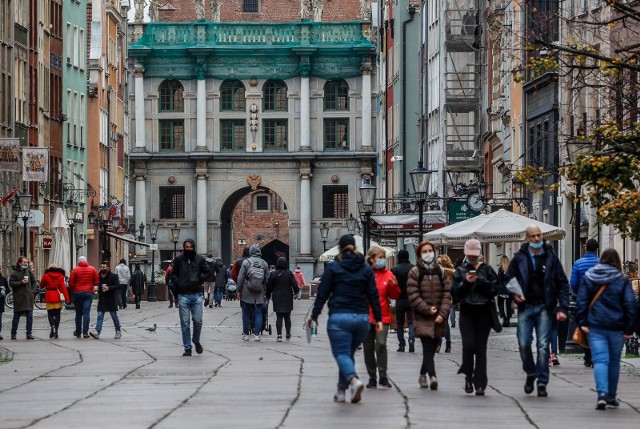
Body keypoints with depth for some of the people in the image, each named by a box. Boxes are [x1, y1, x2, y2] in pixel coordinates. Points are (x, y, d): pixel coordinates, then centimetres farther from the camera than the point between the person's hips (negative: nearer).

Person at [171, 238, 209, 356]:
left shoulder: (199, 259, 4)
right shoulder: (178, 259, 3)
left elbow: (206, 272, 14)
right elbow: (173, 274, 12)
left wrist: (200, 280, -2)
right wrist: (178, 283, -3)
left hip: (196, 294, 0)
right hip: (183, 295, 0)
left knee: (198, 320, -2)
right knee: (185, 323, 1)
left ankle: (196, 341, 24)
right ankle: (187, 348, 8)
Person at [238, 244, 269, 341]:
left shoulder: (246, 262, -5)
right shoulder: (264, 263, 2)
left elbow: (240, 278, -5)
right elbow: (267, 280, 4)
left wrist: (239, 290, 4)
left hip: (247, 293, -1)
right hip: (259, 293, 1)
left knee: (246, 314, 8)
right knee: (258, 313, 4)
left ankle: (245, 334, 11)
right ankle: (256, 334, -1)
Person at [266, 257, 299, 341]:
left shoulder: (273, 274, -4)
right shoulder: (289, 273, -6)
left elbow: (269, 287, 1)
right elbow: (295, 285, -5)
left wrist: (268, 296, 16)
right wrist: (295, 292, 16)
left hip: (277, 299, 0)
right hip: (287, 299, 0)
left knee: (279, 317, 1)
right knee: (287, 317, 11)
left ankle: (279, 335, -9)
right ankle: (288, 335, 17)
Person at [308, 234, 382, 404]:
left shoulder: (333, 267, -1)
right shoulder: (366, 269, 8)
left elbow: (322, 294, -1)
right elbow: (373, 295, 6)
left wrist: (314, 315, 6)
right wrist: (378, 318, 8)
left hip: (339, 318, -4)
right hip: (361, 318, 4)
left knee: (341, 353, -5)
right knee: (349, 353, 16)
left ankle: (354, 380, -31)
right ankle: (341, 391, 16)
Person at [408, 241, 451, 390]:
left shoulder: (440, 272, 10)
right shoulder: (415, 272, 0)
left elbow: (447, 294, 5)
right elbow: (413, 295, -6)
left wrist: (442, 314, -7)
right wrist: (428, 309, -12)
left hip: (438, 318, 4)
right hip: (422, 318, -4)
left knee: (431, 349, 10)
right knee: (428, 347, -16)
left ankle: (423, 375, 29)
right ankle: (432, 377, -28)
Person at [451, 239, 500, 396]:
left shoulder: (487, 269, 8)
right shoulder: (460, 271, 9)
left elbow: (495, 289, -1)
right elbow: (455, 293, 3)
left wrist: (479, 280, -12)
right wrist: (466, 282, -11)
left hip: (484, 312, 0)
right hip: (467, 313, 0)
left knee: (481, 348, -1)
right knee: (468, 345, -15)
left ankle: (480, 384, 4)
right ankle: (468, 375, 9)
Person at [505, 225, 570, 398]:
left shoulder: (550, 258, 4)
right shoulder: (519, 258, 5)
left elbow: (563, 284, 4)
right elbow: (508, 280, 13)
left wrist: (562, 308, -5)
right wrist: (513, 294, -8)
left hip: (544, 307, -1)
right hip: (525, 307, 1)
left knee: (543, 346, -5)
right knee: (524, 344, -4)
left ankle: (542, 382, 2)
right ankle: (530, 373, 22)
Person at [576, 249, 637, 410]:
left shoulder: (588, 278, 4)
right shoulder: (622, 280, -1)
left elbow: (581, 301, 0)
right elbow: (630, 304, -5)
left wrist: (582, 322, 0)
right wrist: (629, 329, -2)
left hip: (595, 327, 0)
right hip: (616, 328, 0)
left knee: (600, 360, -5)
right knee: (614, 362, 14)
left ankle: (602, 394, -26)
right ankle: (611, 397, 23)